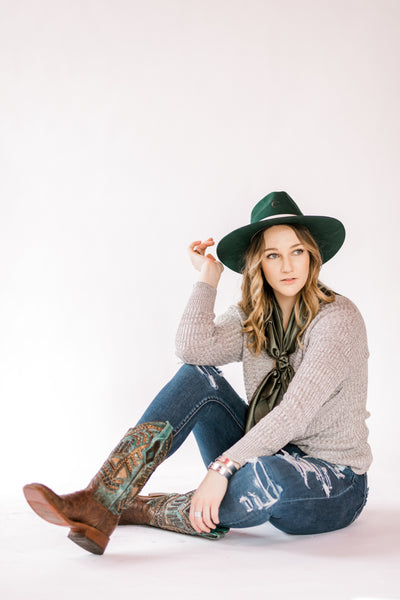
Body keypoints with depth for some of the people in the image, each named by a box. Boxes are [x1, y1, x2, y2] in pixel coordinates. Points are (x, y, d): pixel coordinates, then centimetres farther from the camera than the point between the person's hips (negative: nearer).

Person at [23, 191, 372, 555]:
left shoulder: (339, 317, -14)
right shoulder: (252, 317, 5)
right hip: (268, 456, 5)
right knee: (198, 378, -16)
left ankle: (136, 511, -18)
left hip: (333, 489, -5)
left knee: (271, 475, -41)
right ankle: (100, 503, -26)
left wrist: (222, 466, -31)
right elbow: (193, 349, -15)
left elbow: (295, 411, -25)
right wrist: (209, 277, -9)